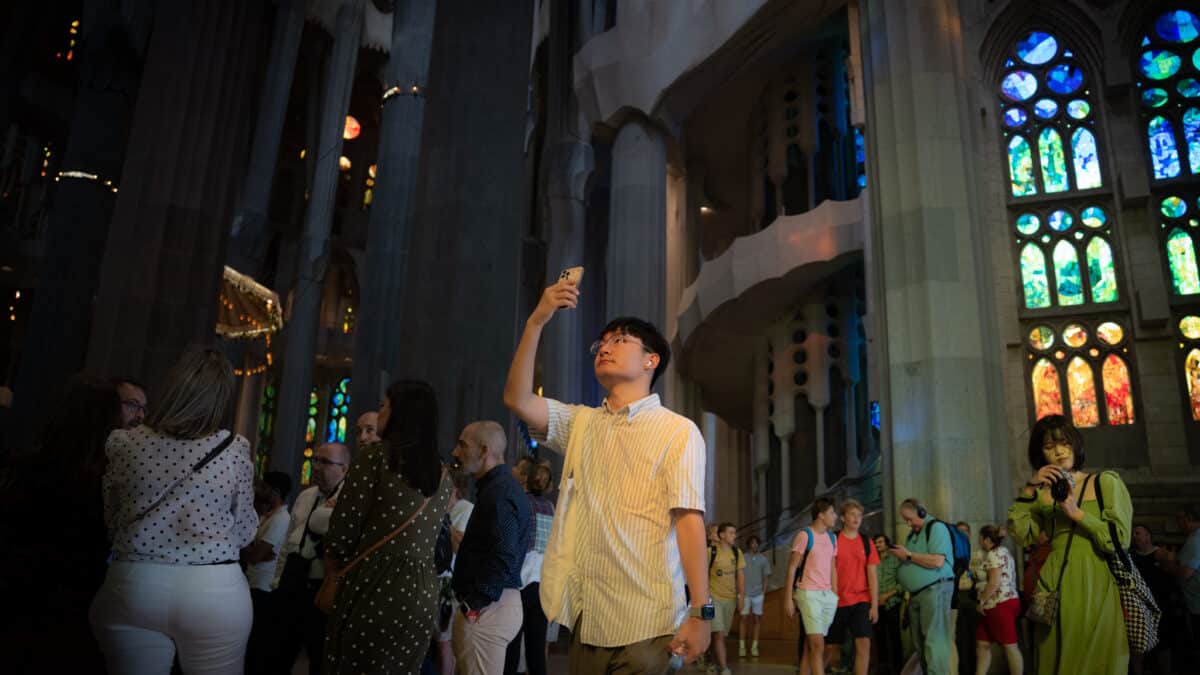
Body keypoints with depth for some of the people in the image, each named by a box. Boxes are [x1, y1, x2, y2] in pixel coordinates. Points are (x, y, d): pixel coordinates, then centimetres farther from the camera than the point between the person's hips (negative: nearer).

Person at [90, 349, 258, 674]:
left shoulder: (124, 443, -2)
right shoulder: (235, 450, -6)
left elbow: (111, 522, 13)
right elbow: (244, 533, 3)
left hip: (133, 586, 1)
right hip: (215, 590, -1)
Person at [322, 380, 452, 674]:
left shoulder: (376, 455, -6)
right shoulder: (443, 476, 12)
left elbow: (344, 528, -8)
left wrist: (333, 568, 10)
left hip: (374, 587, -5)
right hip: (422, 595, 6)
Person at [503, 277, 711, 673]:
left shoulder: (679, 431, -2)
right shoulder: (580, 423, 13)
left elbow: (689, 519, -10)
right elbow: (517, 400, -1)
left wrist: (700, 612, -15)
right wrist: (536, 322, -9)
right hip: (584, 614, 5)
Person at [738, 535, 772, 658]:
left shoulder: (764, 559, 6)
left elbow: (766, 576, 8)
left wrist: (764, 591, 0)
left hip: (758, 593, 1)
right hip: (745, 593, -1)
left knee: (757, 619, 4)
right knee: (744, 618, -3)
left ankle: (754, 646, 11)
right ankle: (741, 646, 3)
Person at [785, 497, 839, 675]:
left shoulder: (832, 537, 12)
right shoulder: (805, 535, -7)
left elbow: (832, 568, 17)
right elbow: (792, 567, -7)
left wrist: (835, 595, 10)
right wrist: (788, 597, -10)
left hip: (828, 595, 6)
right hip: (809, 594, -6)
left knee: (810, 644, 8)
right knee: (818, 644, -9)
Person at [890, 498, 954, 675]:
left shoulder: (936, 527, -7)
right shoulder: (913, 533, 18)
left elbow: (937, 561, -20)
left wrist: (908, 555, -14)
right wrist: (900, 556, 4)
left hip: (935, 589, -9)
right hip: (915, 593, 9)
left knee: (933, 640, -11)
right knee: (918, 642, 10)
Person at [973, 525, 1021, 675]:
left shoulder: (995, 554, -12)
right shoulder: (1002, 552, 20)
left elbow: (995, 582, -21)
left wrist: (981, 601, -12)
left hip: (1001, 605, -11)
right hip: (994, 606, 11)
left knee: (1010, 646, -5)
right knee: (983, 644, 9)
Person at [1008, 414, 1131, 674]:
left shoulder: (1106, 482, 4)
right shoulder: (1043, 495, 12)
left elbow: (1120, 540, -6)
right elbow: (1021, 533, -4)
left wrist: (1077, 513, -15)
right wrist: (1030, 488, -8)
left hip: (1095, 588, -3)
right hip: (1056, 591, 3)